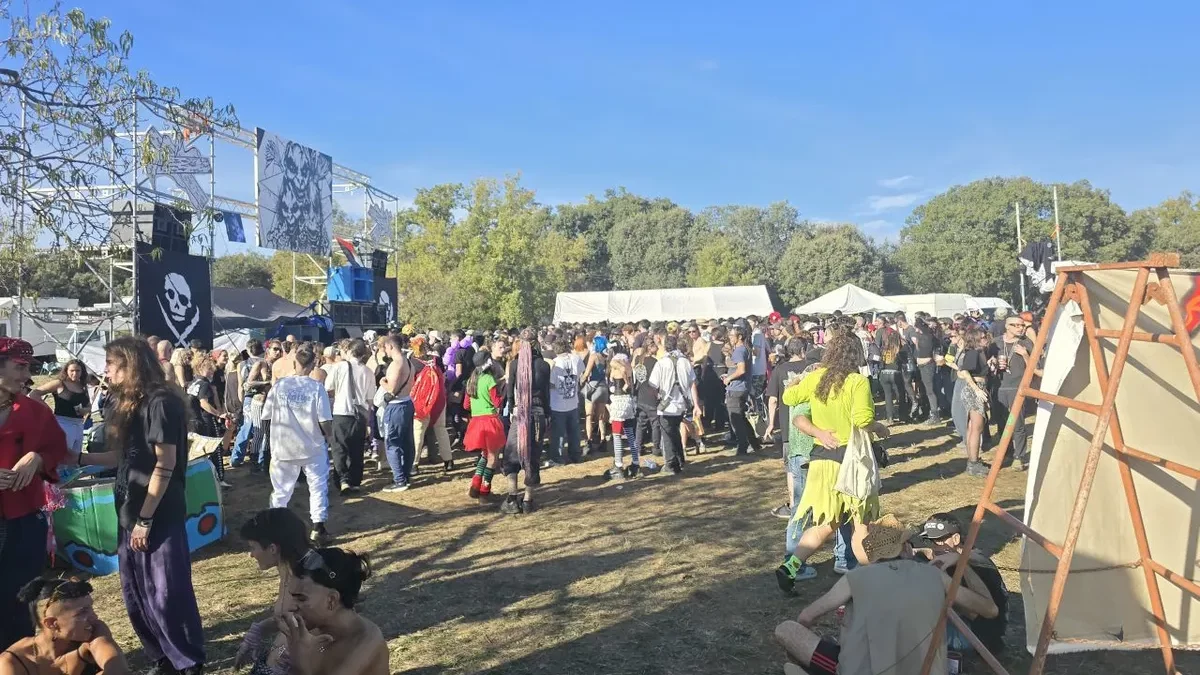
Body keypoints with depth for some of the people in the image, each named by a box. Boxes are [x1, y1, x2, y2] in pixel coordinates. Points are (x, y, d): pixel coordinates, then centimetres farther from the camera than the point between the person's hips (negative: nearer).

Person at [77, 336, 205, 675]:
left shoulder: (160, 403, -13)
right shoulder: (126, 404, 13)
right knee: (135, 594, 12)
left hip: (159, 515, -8)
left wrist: (146, 519, -16)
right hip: (129, 512, 8)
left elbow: (165, 464, -16)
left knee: (166, 594, -2)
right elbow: (124, 457, 17)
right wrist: (81, 457, 14)